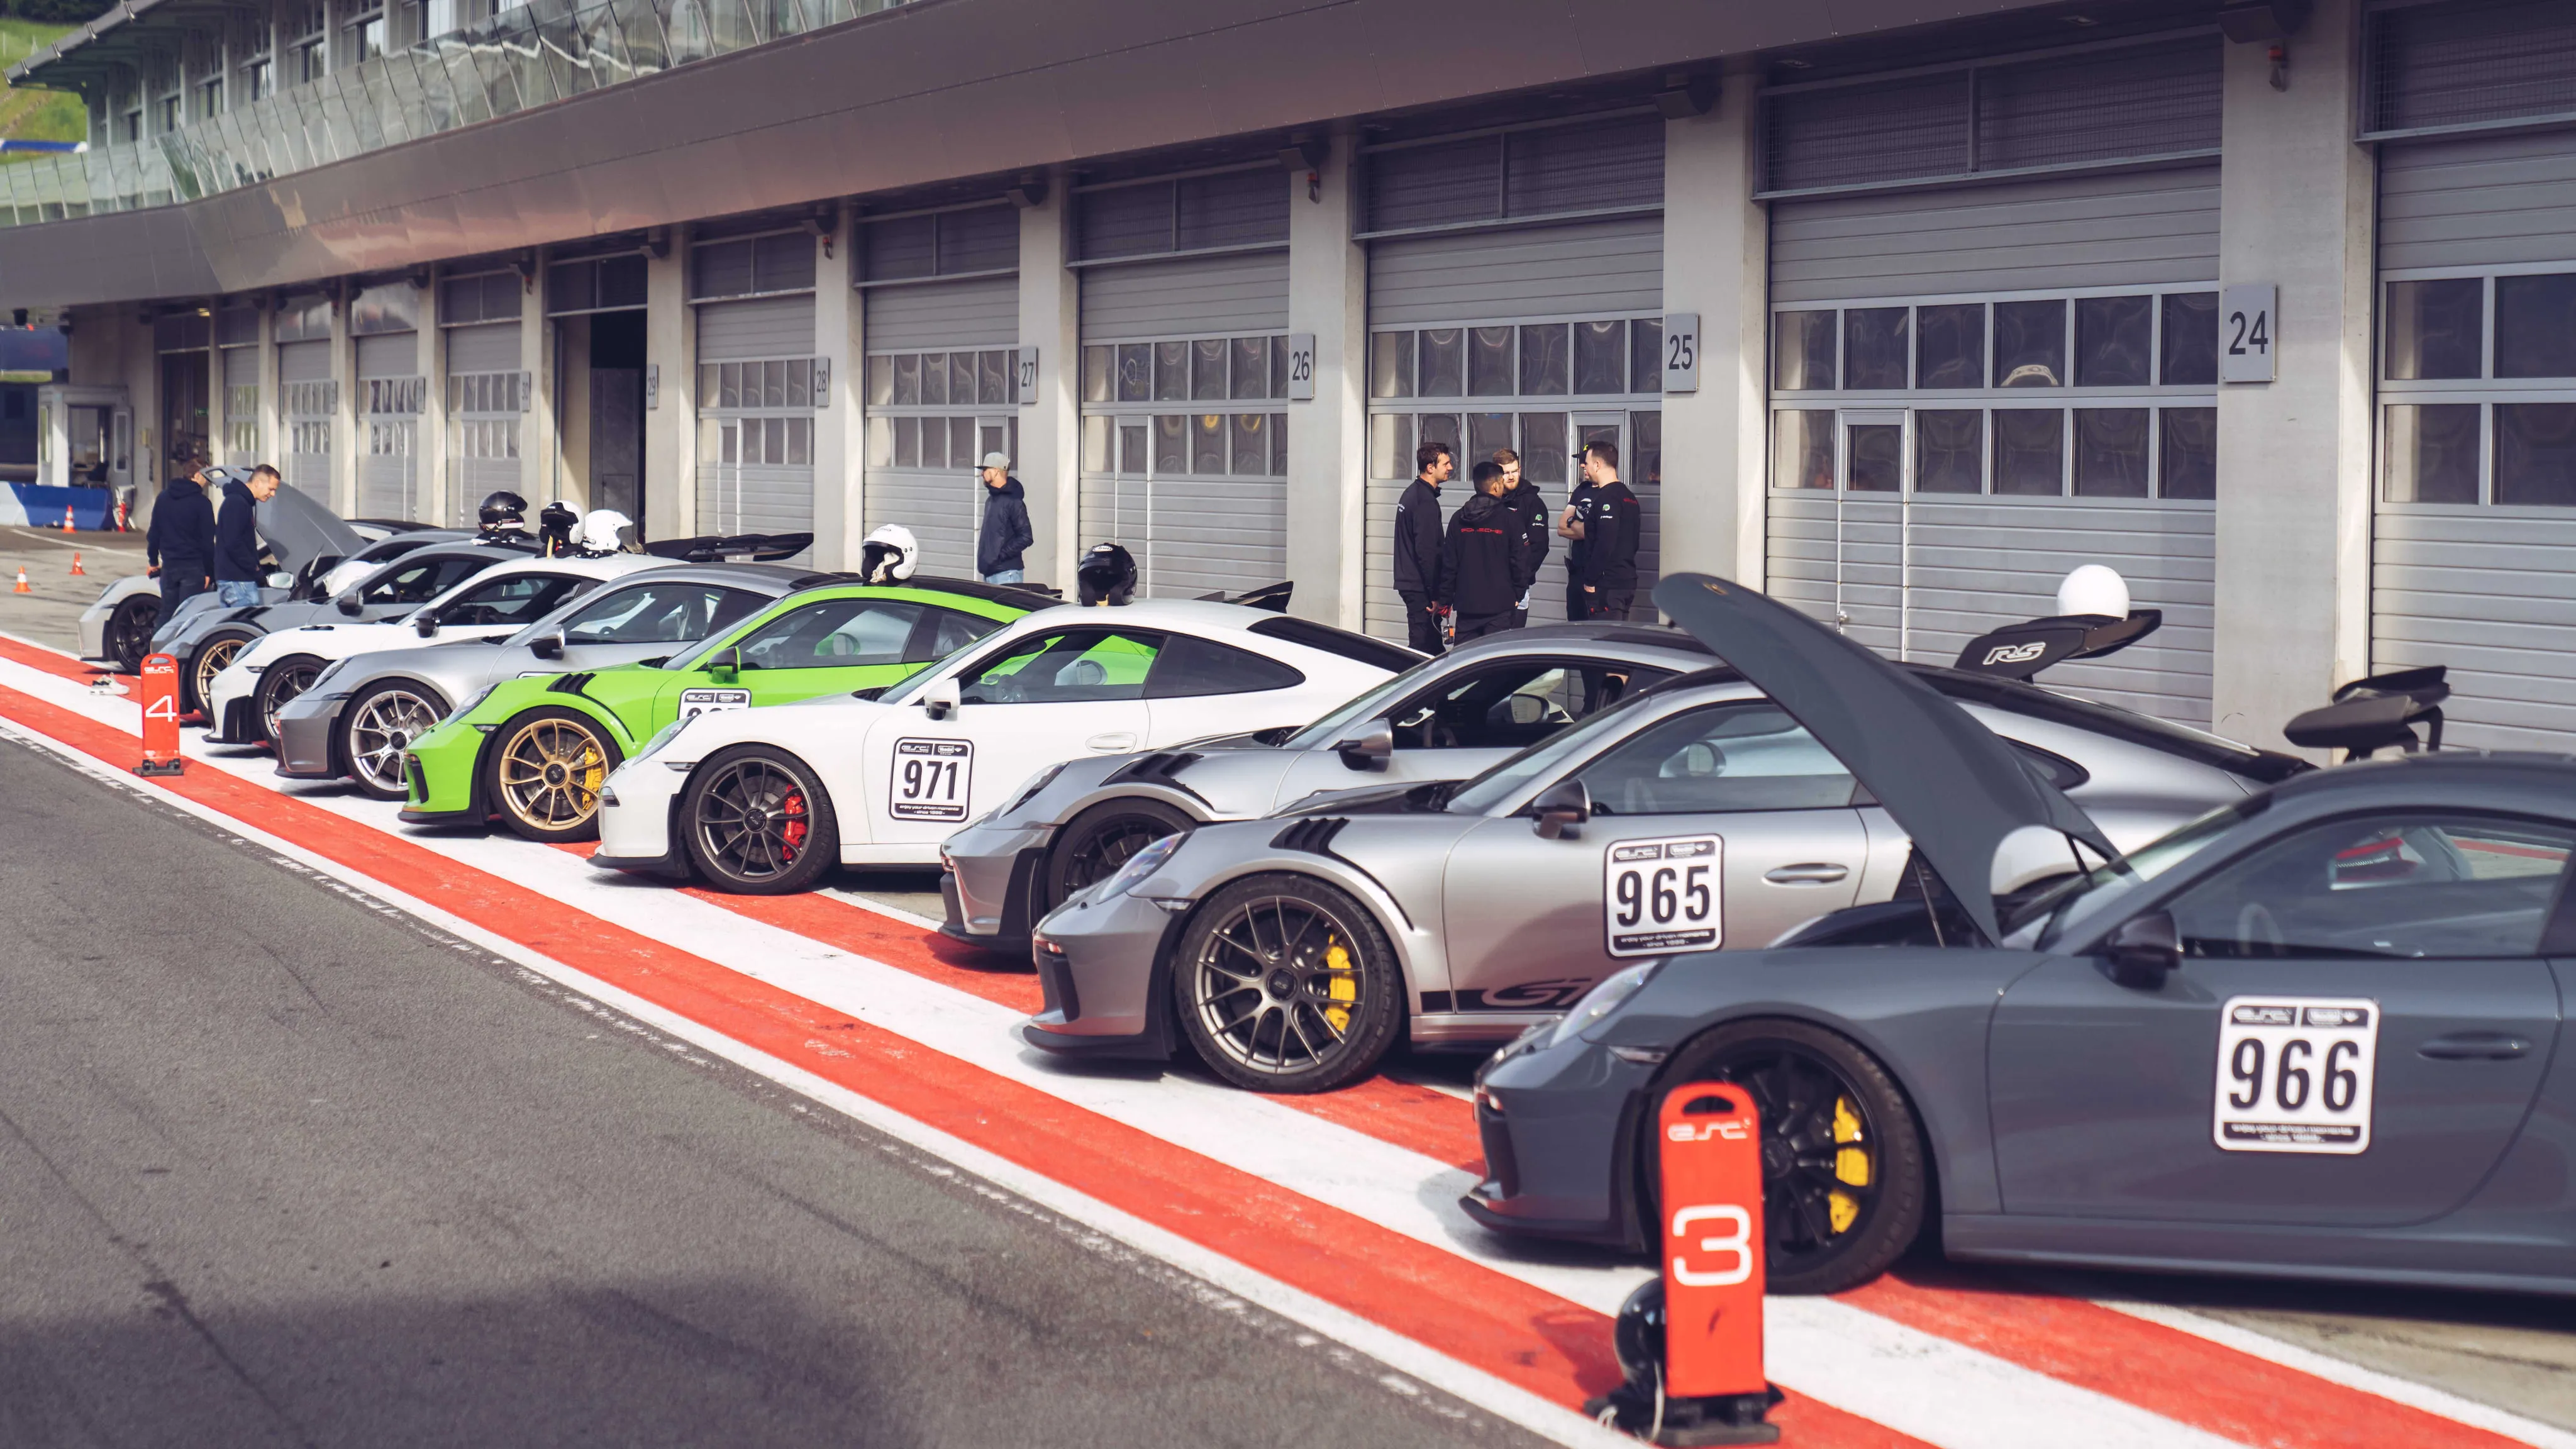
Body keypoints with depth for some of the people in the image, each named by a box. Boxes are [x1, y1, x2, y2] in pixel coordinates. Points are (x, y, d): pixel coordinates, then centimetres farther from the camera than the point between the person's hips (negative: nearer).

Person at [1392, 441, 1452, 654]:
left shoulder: (1411, 493, 16)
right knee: (1425, 649, -9)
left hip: (1409, 583, 10)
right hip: (1421, 588, -10)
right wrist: (1436, 595, -18)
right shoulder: (1426, 501, -16)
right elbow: (1427, 552, -20)